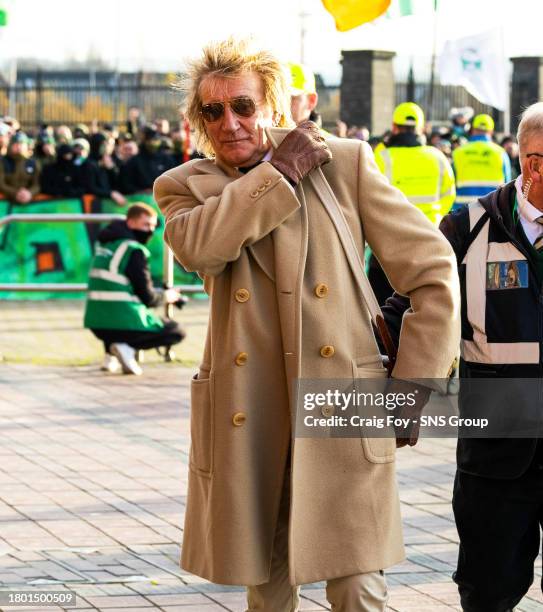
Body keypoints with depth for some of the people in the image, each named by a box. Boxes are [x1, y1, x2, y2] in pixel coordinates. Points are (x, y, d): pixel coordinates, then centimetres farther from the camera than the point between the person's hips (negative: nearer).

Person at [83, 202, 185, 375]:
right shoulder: (134, 250, -10)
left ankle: (110, 356, 13)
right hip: (124, 320, -7)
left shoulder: (104, 241, 13)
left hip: (96, 322, 8)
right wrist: (165, 297, 12)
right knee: (177, 333, 7)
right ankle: (128, 348, -12)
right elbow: (147, 298, -9)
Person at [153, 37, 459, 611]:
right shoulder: (185, 186, 7)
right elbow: (198, 247, -18)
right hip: (246, 427, 2)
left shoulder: (346, 163, 3)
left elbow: (432, 271, 5)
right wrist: (281, 171, -13)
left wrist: (411, 392, 2)